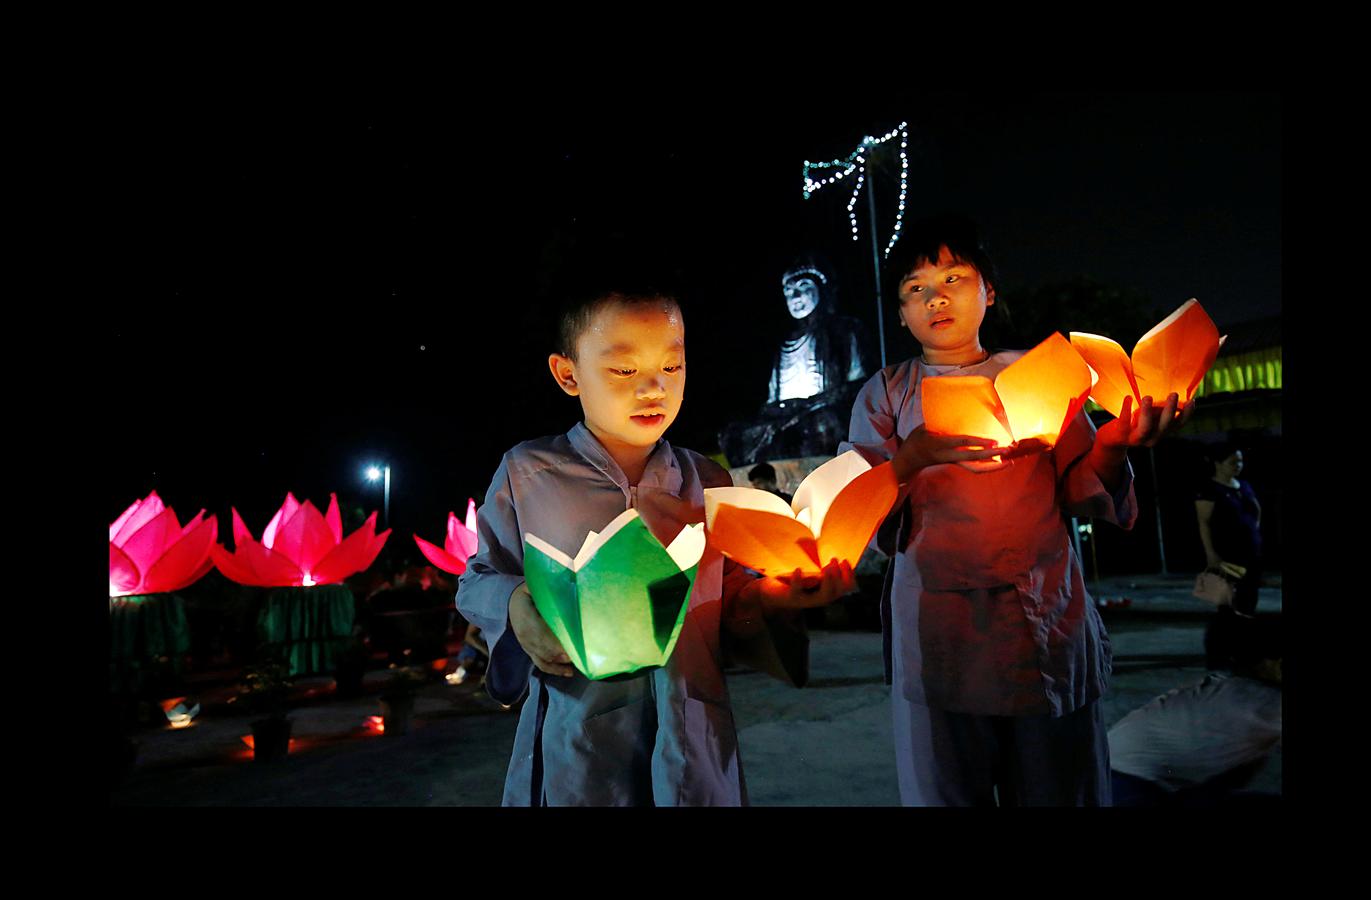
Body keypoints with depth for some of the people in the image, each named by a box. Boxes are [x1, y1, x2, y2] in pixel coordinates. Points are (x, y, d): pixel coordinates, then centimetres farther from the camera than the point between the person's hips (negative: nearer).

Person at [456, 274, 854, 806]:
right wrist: (518, 605, -17)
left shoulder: (708, 482, 2)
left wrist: (768, 599, -13)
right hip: (576, 747, -2)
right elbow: (477, 581, 4)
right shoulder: (528, 474, -4)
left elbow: (729, 612, 8)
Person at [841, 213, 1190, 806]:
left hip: (1046, 624, 1)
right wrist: (912, 458, -22)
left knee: (1061, 790, 9)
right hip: (936, 636, -1)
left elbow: (1081, 496, 6)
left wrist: (1112, 447, -15)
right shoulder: (885, 395, 7)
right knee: (944, 792, 6)